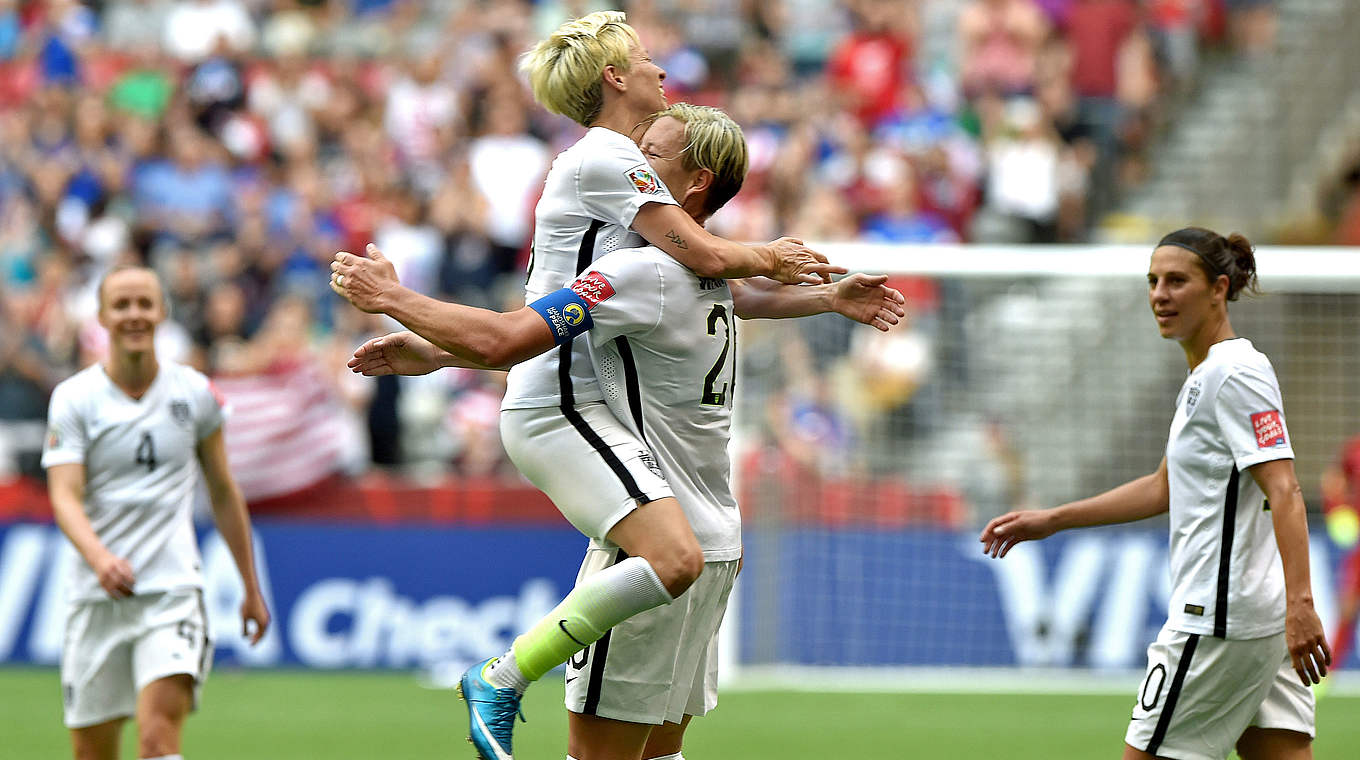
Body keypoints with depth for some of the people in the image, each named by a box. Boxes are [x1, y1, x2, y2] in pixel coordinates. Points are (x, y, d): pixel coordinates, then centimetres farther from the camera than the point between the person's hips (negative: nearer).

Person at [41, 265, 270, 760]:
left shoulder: (194, 393, 6)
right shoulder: (74, 398, -1)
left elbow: (223, 493, 16)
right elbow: (64, 496, -12)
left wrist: (251, 588, 18)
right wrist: (98, 556, -32)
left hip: (173, 590, 0)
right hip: (97, 595, 0)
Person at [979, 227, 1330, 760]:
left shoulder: (1236, 373, -12)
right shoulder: (1203, 377, 18)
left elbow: (1284, 492, -22)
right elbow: (1165, 488, 28)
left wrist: (1299, 604, -31)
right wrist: (1052, 521, 28)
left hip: (1219, 619, -10)